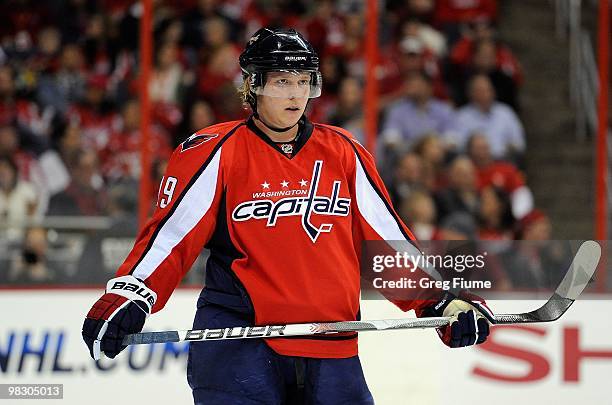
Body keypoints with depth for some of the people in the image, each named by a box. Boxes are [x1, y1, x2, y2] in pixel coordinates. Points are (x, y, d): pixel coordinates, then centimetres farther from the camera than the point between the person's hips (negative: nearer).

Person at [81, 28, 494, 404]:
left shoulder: (344, 153, 10)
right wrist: (126, 296, -18)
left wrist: (442, 301, 6)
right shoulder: (216, 152, -2)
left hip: (332, 348, 4)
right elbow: (170, 235, -4)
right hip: (237, 340, -4)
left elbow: (388, 238, 14)